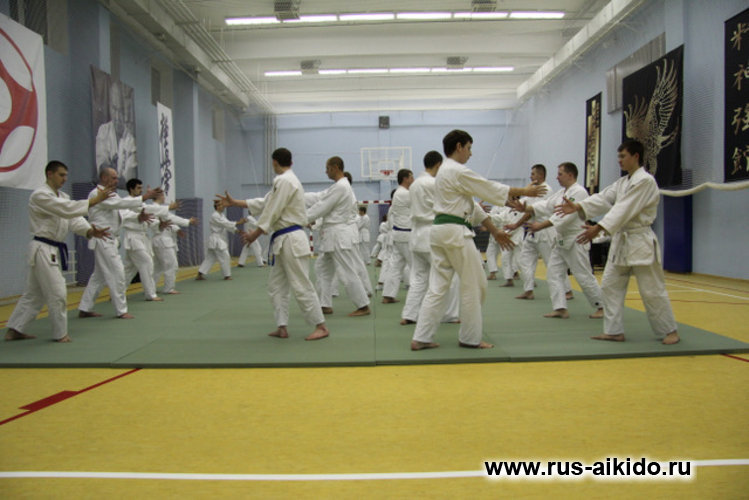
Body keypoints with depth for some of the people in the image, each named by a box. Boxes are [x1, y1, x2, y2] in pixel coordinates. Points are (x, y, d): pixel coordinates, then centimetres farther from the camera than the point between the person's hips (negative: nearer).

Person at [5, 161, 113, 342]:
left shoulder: (62, 197, 15)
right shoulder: (40, 195, -15)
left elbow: (74, 219, 4)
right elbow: (67, 209, -28)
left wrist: (91, 231, -15)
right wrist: (95, 200, -32)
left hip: (54, 250, 10)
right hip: (43, 250, -10)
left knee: (34, 293, 15)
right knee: (57, 293, -5)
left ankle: (14, 331, 25)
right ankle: (60, 333, 8)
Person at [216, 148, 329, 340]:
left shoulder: (284, 181, -15)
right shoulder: (287, 180, 17)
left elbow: (273, 211, -17)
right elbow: (264, 202, 19)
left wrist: (255, 234, -9)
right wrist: (234, 203, 22)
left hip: (291, 240, -11)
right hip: (283, 241, 11)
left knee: (301, 286, -7)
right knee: (276, 285, 13)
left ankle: (321, 327, 1)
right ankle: (282, 328, 16)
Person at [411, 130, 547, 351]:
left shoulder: (445, 171, 21)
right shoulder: (458, 171, -12)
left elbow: (471, 204, 21)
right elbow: (490, 189, -8)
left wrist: (495, 231, 21)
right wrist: (524, 191, 3)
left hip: (439, 230, 10)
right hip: (455, 231, -10)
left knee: (438, 286, 9)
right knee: (473, 285, 4)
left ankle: (421, 338, 7)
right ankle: (470, 337, 14)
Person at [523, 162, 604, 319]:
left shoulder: (579, 192, -17)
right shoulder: (561, 193, 15)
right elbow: (546, 205, 7)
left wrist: (541, 226, -27)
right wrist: (525, 208, -6)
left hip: (576, 241, -9)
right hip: (561, 240, 10)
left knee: (584, 276, -3)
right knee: (554, 273, 6)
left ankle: (602, 306, 13)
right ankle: (561, 309, 9)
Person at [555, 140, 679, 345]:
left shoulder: (645, 181, -15)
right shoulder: (622, 182, 14)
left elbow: (625, 209, -25)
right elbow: (603, 198, 1)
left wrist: (598, 228, -33)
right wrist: (577, 206, -15)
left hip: (640, 242, -9)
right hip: (621, 241, 9)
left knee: (652, 290, -2)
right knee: (610, 285, 7)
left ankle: (669, 331, 14)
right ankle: (614, 331, 14)